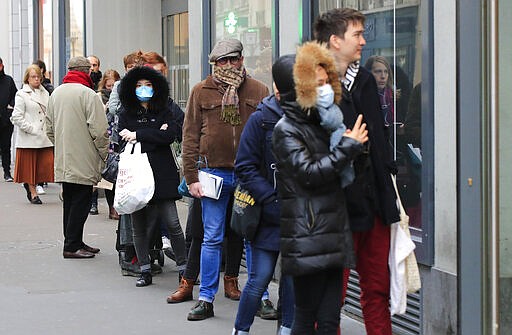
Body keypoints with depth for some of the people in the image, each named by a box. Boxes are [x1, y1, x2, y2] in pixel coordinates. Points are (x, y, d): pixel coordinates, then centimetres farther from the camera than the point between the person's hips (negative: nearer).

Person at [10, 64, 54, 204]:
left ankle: (30, 184, 21)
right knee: (29, 165, 3)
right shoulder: (21, 94, -3)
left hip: (45, 137, 5)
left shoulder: (45, 93, 13)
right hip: (29, 138, -5)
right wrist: (31, 129, -13)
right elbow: (17, 117, -8)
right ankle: (33, 193, 17)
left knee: (47, 165, -2)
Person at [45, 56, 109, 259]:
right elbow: (99, 130, -16)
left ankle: (73, 242, 21)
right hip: (83, 162, -8)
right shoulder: (88, 94, -13)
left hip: (63, 161, 8)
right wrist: (105, 154, -4)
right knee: (81, 202, -4)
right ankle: (72, 246, -4)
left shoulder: (55, 94, 11)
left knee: (69, 202, 14)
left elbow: (50, 130, 18)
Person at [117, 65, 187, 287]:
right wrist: (156, 136, -9)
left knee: (172, 223, -7)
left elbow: (173, 134, -9)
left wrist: (139, 135, -10)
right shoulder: (126, 115, 11)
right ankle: (145, 271, 11)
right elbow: (125, 143, -4)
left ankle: (184, 268, 1)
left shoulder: (164, 113, 10)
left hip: (162, 175, -1)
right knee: (139, 225, 3)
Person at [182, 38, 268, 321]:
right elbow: (190, 137, 3)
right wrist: (191, 177, -3)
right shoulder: (201, 92, 4)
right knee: (212, 238, 4)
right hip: (214, 173, 0)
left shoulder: (259, 91, 5)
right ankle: (206, 299, 11)